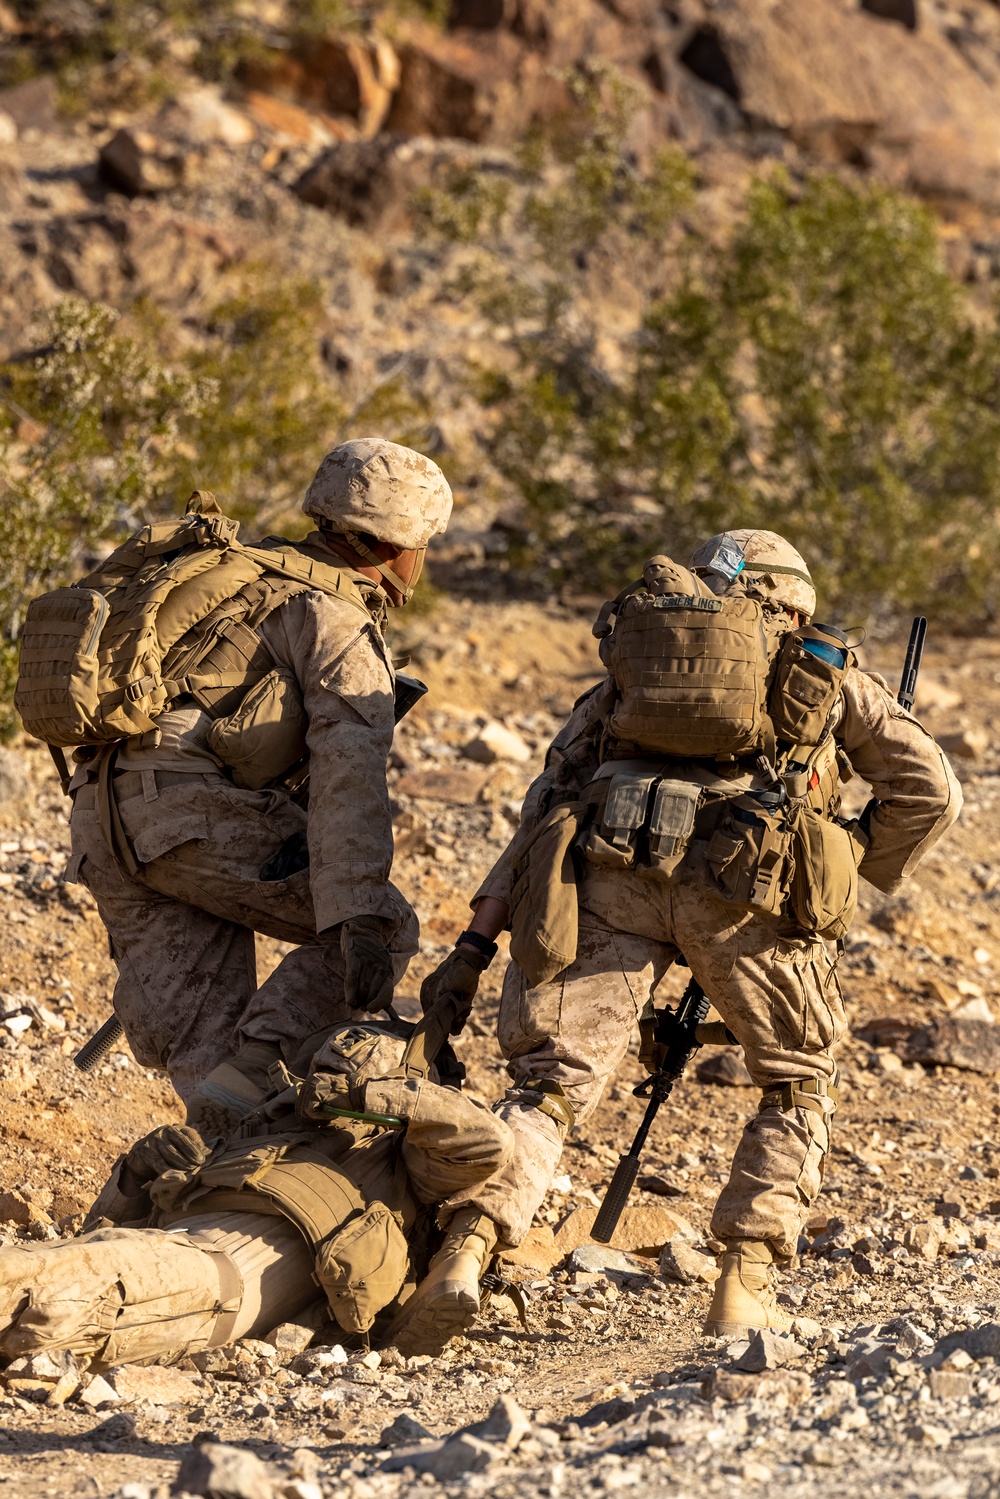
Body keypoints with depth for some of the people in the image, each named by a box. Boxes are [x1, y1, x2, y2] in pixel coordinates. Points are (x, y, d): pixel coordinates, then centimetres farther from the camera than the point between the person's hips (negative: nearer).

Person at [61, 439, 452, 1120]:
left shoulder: (260, 573, 27)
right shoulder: (341, 625, -2)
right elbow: (349, 781, -17)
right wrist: (360, 922, -25)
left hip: (106, 821, 9)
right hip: (197, 811, -9)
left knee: (204, 1048, 6)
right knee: (385, 934, 2)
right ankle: (247, 1085, -9)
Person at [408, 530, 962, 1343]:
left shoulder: (627, 673, 33)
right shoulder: (821, 671, 28)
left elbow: (549, 803, 23)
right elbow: (929, 789, 19)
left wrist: (476, 943, 17)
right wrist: (857, 878, 33)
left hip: (609, 867, 2)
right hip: (746, 880, -2)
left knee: (551, 1085, 6)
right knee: (799, 1084, 18)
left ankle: (467, 1245, -18)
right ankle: (745, 1284, 4)